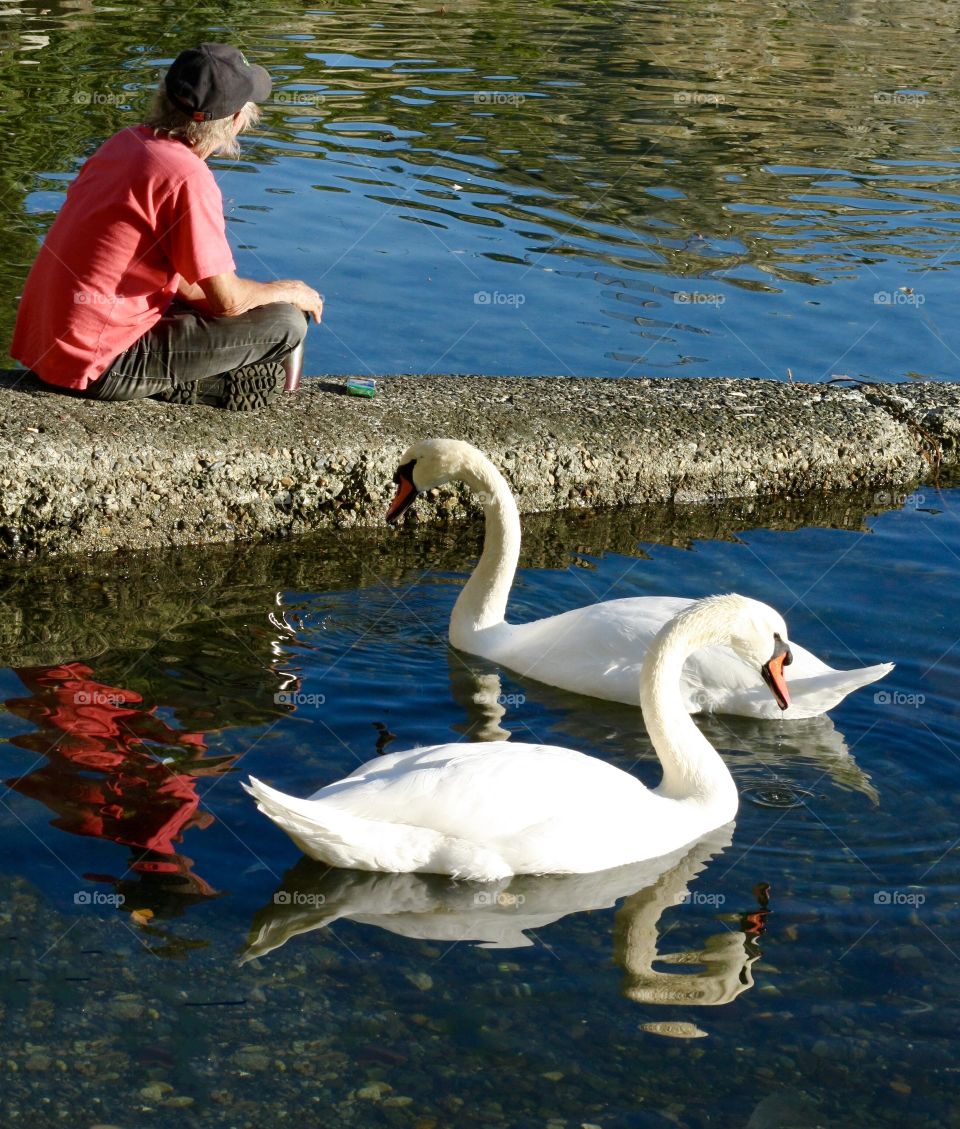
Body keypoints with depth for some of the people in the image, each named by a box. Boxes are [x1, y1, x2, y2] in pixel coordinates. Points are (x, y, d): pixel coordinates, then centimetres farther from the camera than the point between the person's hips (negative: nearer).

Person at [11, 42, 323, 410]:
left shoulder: (125, 142, 7)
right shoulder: (188, 179, -20)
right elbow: (227, 299, -15)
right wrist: (289, 291, 5)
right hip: (102, 366, -9)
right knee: (286, 324, -9)